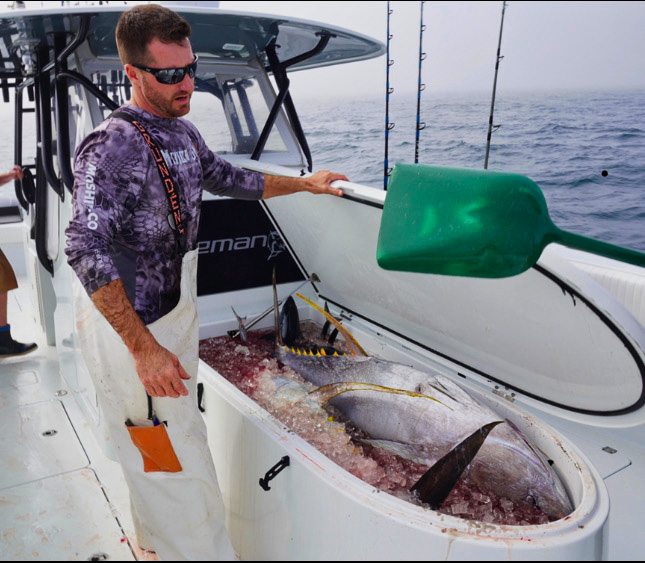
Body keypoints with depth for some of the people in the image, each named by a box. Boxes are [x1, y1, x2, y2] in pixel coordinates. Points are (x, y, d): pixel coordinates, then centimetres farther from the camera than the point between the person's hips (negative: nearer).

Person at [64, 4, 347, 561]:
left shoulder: (182, 131, 8)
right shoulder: (114, 147, -20)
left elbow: (227, 179, 24)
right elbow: (87, 250, -28)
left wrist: (305, 183, 26)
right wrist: (145, 348, -30)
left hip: (173, 313, 9)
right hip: (129, 327, -9)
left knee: (169, 439, 23)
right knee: (176, 464, -2)